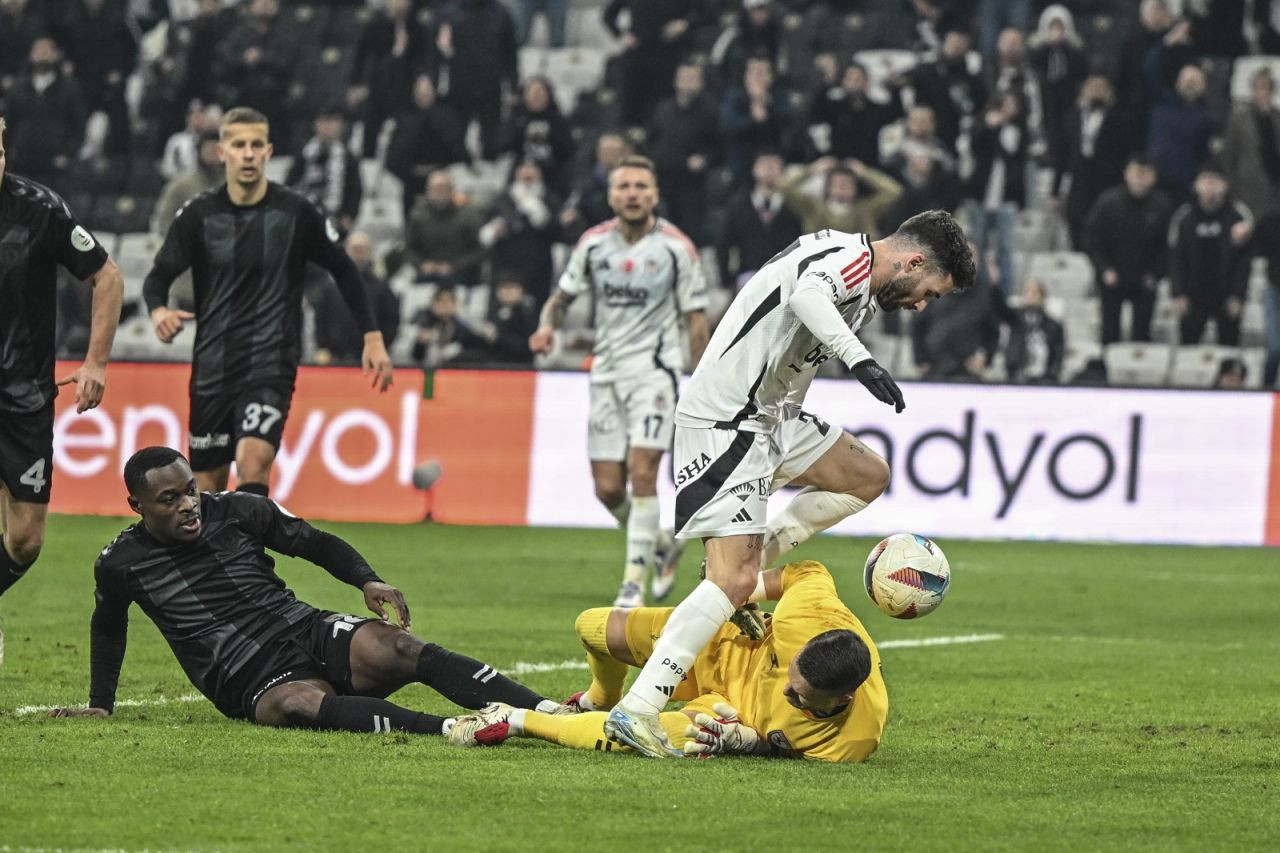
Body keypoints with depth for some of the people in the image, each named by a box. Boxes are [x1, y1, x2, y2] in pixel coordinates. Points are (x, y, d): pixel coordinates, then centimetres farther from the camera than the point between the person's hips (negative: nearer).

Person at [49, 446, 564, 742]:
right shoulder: (121, 564, 4)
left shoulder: (237, 513, 5)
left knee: (400, 650, -28)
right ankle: (452, 728, -58)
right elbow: (108, 626, 25)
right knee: (300, 705, -40)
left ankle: (549, 710, -40)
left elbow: (318, 544, 14)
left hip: (313, 633, 3)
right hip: (258, 686, -3)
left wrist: (367, 581, -3)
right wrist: (100, 705, 26)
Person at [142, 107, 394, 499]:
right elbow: (158, 277, 5)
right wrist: (159, 311, -19)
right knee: (207, 483, 8)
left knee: (253, 462, -24)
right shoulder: (199, 214, 0)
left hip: (272, 362, -2)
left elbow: (344, 271, 9)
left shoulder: (297, 212, -3)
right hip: (212, 366, 3)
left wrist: (372, 337, 5)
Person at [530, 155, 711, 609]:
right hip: (607, 369, 4)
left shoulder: (676, 247, -5)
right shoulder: (593, 243, 4)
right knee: (608, 488, 1)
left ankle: (634, 580, -10)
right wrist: (548, 326, -8)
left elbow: (696, 320, -1)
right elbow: (562, 296, 15)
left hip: (655, 367, -4)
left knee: (642, 472, -18)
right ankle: (661, 546, 29)